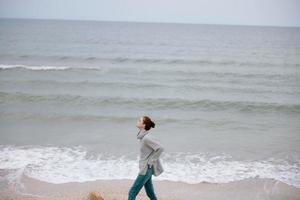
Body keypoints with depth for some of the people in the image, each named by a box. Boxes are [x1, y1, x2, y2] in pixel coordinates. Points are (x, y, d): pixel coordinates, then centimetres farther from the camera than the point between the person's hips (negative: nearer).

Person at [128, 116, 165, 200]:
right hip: (145, 168, 9)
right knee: (150, 193, 17)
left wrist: (151, 160, -20)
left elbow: (160, 148, -27)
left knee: (132, 193, -5)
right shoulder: (142, 136, 5)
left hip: (146, 169, -9)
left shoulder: (146, 138, -23)